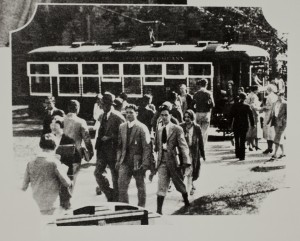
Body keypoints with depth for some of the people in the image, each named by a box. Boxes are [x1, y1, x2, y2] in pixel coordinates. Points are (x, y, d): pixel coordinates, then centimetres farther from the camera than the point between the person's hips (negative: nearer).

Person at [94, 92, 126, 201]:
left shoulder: (117, 117, -10)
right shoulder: (101, 117, 12)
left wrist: (109, 137, -18)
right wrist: (98, 145, 13)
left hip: (113, 150, -6)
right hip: (102, 149, 6)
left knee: (115, 176, 4)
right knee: (97, 172, -3)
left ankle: (116, 200, 16)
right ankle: (109, 194, 15)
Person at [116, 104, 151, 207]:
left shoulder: (142, 128, -7)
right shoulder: (122, 127, 10)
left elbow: (147, 147, -10)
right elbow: (120, 145, 14)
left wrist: (145, 163, -15)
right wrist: (118, 160, 7)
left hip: (138, 161, -4)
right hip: (125, 161, 4)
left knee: (140, 186, 8)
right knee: (121, 184, -5)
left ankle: (141, 207, 20)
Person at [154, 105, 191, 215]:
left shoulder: (177, 129, -4)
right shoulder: (159, 131, 11)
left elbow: (183, 147, -9)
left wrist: (186, 163, -18)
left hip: (173, 161, -3)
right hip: (162, 162, 3)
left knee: (180, 185, 12)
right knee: (161, 187, -3)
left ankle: (186, 202, 37)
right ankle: (159, 211, -4)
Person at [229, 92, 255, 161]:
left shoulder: (234, 106, -5)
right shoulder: (247, 106, -7)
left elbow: (231, 115, -3)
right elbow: (251, 116, -6)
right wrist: (252, 125, 2)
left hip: (236, 125, 1)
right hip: (244, 125, -1)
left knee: (237, 140, 18)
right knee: (242, 141, 3)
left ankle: (238, 154, 24)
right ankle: (241, 156, -4)